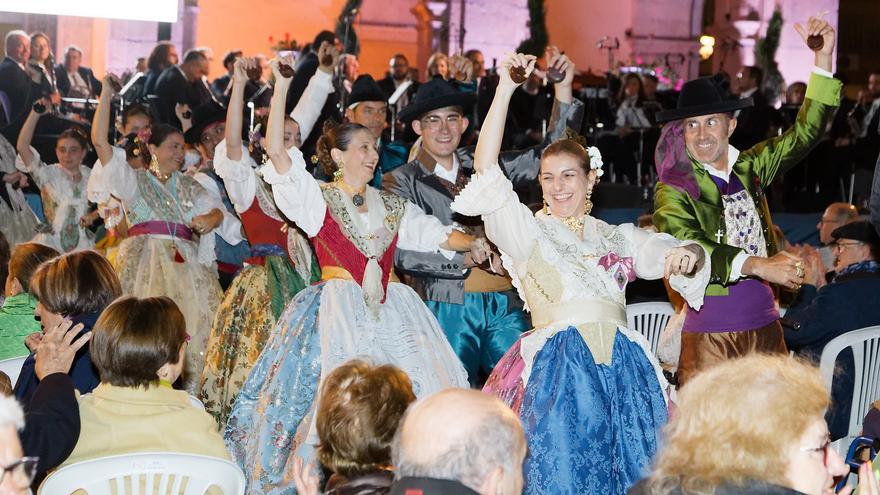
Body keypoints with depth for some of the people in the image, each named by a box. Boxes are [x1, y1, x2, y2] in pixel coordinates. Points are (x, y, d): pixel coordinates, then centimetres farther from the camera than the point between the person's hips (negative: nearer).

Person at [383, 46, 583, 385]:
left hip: (504, 304, 3)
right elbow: (403, 252, -8)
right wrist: (473, 258, -10)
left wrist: (563, 91, 8)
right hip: (447, 307, -3)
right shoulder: (401, 182, 4)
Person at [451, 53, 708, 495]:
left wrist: (687, 255, -17)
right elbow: (486, 169, -3)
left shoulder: (617, 238, 19)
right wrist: (505, 90, -9)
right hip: (556, 369, -3)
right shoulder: (528, 231, 9)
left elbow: (667, 251, 8)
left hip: (623, 368, 3)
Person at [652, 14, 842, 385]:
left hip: (765, 327, 5)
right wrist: (757, 265, -32)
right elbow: (685, 247, -22)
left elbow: (805, 134, 13)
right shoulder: (672, 190, -6)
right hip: (709, 336, -4)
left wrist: (823, 58, 6)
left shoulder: (749, 168, 9)